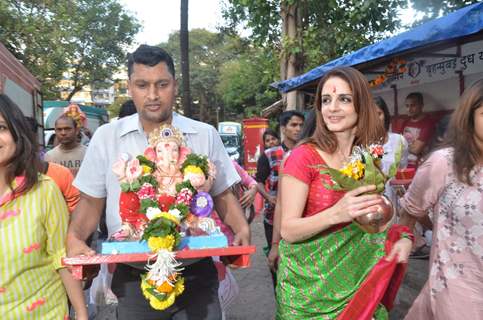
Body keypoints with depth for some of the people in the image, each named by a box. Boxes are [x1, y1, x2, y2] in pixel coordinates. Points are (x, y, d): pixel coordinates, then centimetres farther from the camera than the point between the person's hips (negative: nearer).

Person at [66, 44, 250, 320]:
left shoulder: (205, 135, -1)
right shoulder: (106, 137, -1)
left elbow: (222, 194, 6)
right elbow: (92, 201, 6)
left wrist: (242, 230, -11)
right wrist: (74, 238, -12)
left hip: (196, 274, 0)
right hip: (132, 276, 1)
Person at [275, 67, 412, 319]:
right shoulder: (303, 157, -17)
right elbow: (288, 231, -18)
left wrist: (402, 235, -6)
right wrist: (335, 214, -34)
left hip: (355, 276, 5)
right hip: (310, 282, -4)